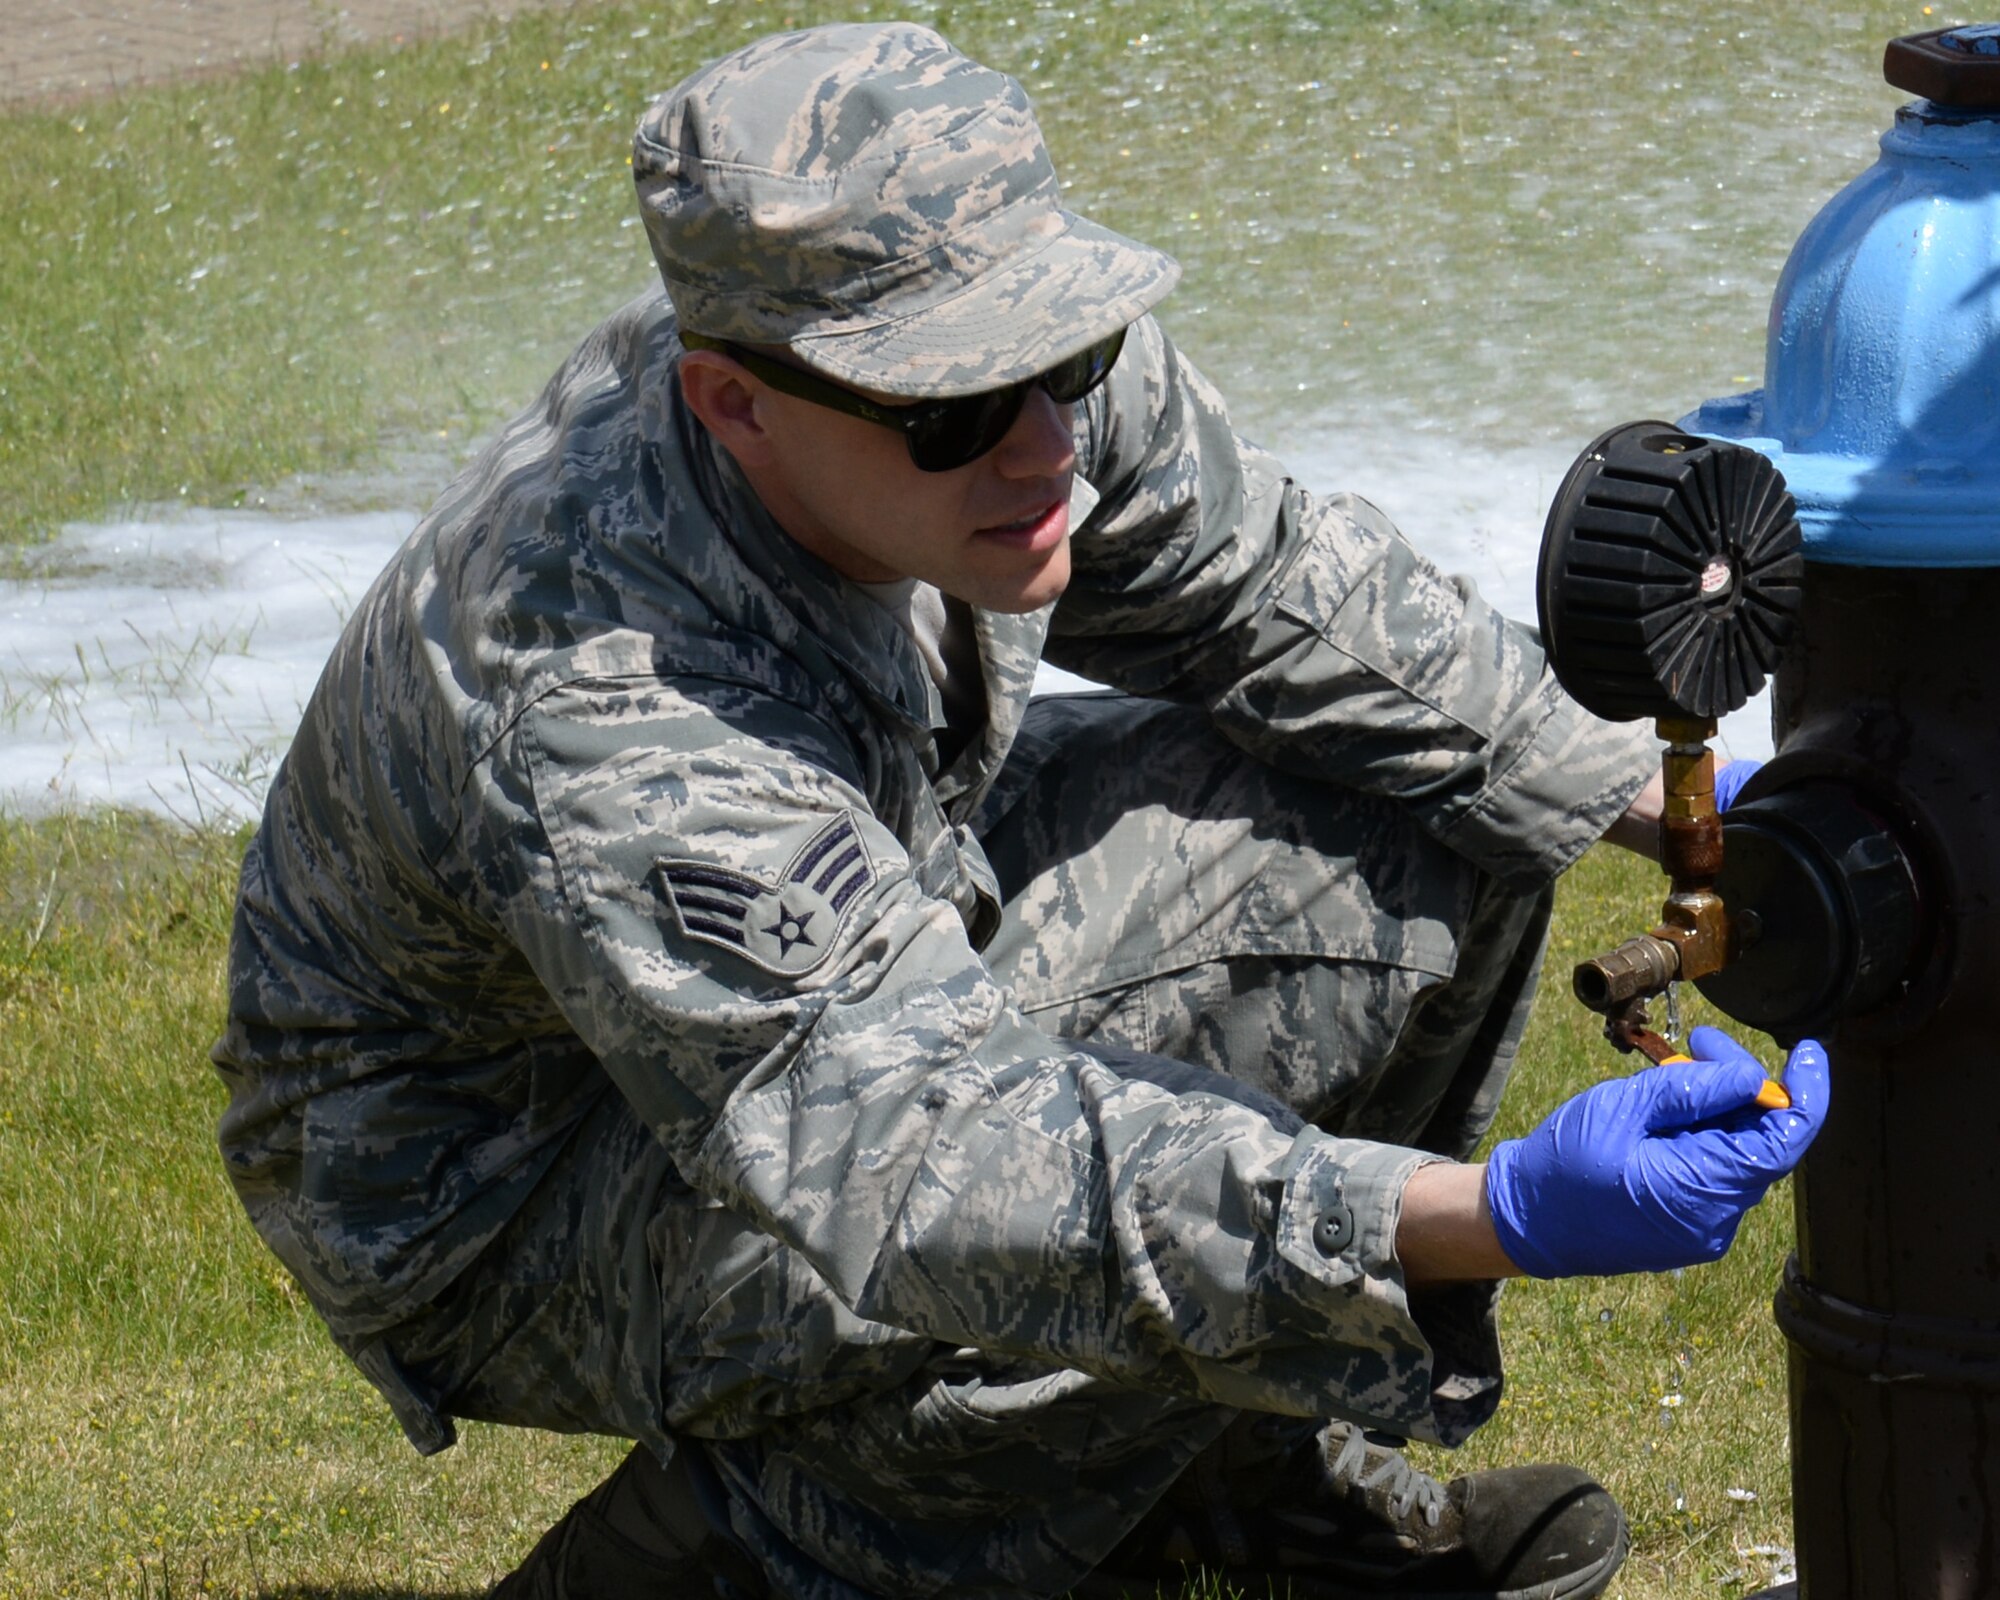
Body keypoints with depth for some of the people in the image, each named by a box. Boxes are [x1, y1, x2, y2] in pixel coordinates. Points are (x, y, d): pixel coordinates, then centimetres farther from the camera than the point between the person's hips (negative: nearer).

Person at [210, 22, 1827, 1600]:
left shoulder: (1010, 383, -20)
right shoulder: (596, 726, -41)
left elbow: (1268, 593, 0)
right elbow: (926, 1164, -48)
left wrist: (1654, 798, -5)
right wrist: (1492, 1221, -56)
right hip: (517, 1184, -8)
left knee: (1433, 819, -2)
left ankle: (1237, 1463, 14)